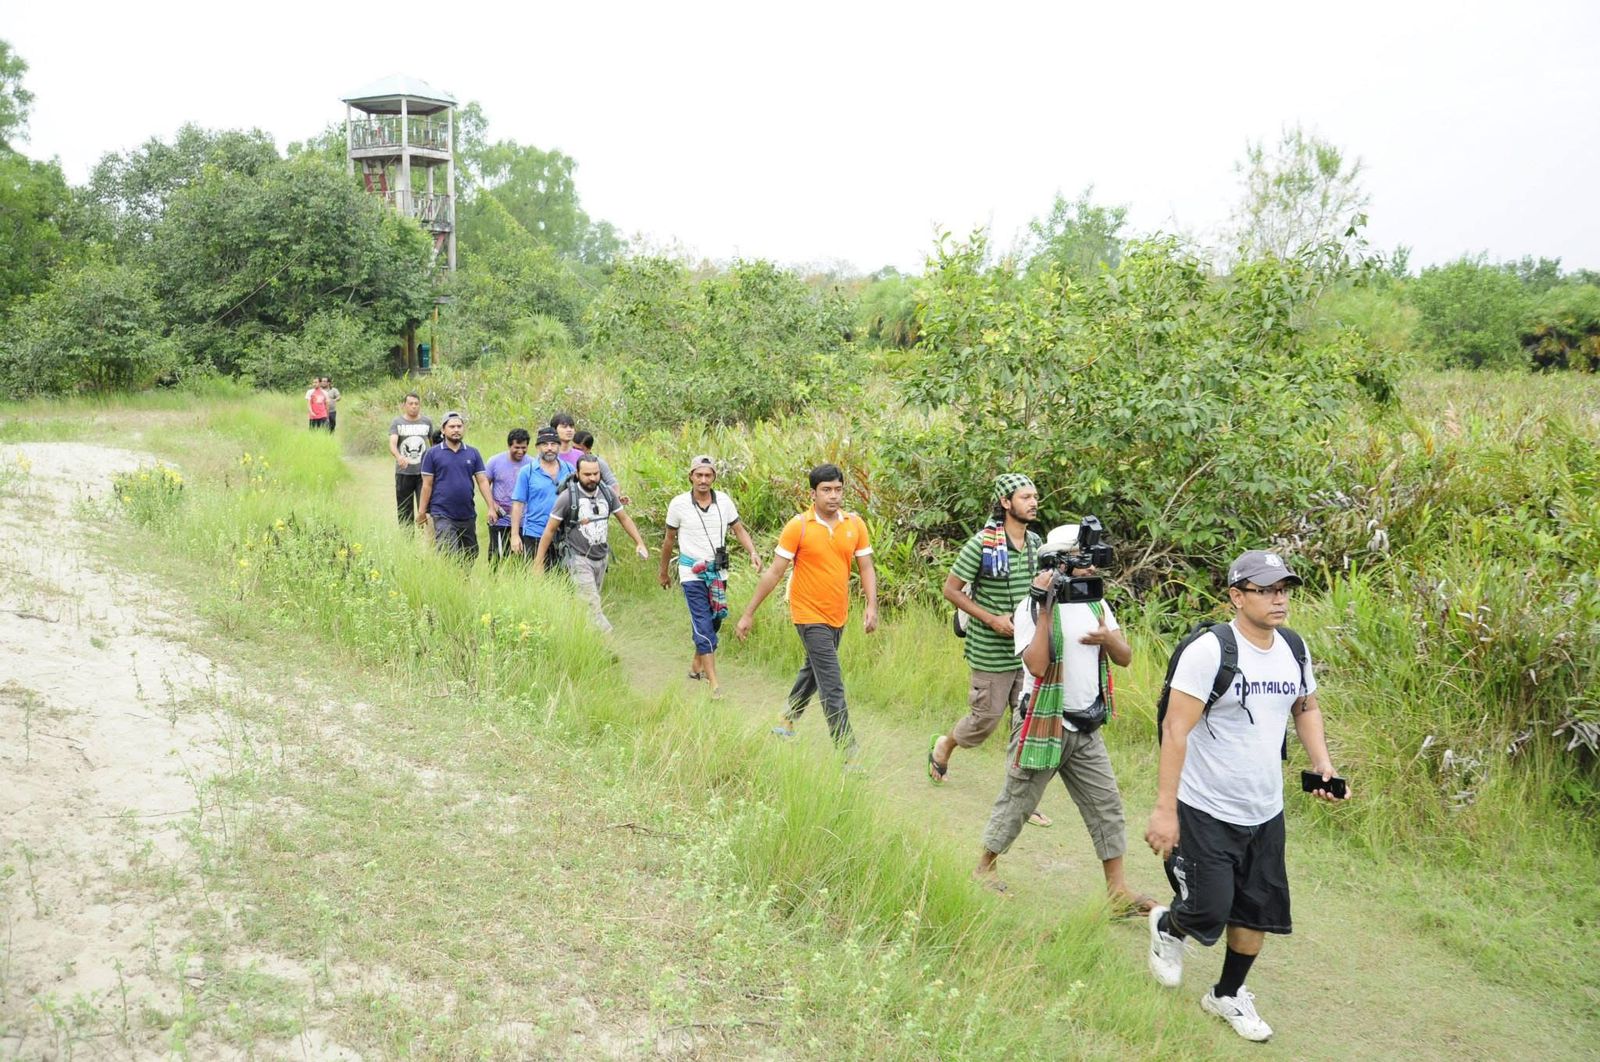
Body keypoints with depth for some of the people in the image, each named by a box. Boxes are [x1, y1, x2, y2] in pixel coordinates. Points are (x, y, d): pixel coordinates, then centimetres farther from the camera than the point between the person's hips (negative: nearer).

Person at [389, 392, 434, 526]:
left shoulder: (427, 422, 8)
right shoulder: (397, 422, 0)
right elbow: (392, 443, -15)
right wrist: (398, 456, -35)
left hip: (423, 472, 0)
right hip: (403, 473, 0)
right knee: (404, 511, 7)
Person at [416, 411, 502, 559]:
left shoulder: (473, 453, 7)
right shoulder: (433, 454, 0)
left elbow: (482, 481, 5)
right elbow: (427, 485, 1)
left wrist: (492, 507, -4)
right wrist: (422, 512, -2)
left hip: (468, 515, 4)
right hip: (442, 515, -4)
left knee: (470, 557, 11)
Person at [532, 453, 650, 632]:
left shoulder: (608, 493, 0)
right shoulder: (567, 497, -13)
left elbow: (624, 518, 14)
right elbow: (550, 530, -6)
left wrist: (640, 543, 3)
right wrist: (538, 563, -5)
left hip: (602, 558, 5)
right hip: (579, 558, -5)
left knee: (588, 603, 10)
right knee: (592, 606, -13)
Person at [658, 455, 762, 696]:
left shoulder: (724, 501, -2)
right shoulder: (679, 504, -8)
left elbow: (739, 530, 7)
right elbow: (669, 540, 4)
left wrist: (753, 552, -12)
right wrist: (663, 572, 13)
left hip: (718, 570, 4)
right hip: (692, 572, -4)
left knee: (714, 620, 12)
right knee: (703, 625, -11)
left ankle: (696, 665, 36)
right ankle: (714, 683, -14)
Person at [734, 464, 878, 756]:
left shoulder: (855, 524, -1)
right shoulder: (798, 526, -13)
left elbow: (866, 568, 4)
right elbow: (774, 572, -10)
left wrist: (872, 606, -11)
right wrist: (748, 613, -8)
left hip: (838, 616, 6)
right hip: (811, 616, -6)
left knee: (812, 672, 24)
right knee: (833, 688, -9)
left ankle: (787, 721, 46)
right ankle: (849, 753, -6)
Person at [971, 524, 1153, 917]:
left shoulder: (1096, 605, 6)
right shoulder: (1032, 609, -14)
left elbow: (1125, 659, 8)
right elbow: (1037, 666, -27)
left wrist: (1109, 638, -15)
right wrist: (1044, 609, -29)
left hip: (1087, 729, 6)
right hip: (1044, 726, -6)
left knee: (1107, 805, 5)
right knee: (1017, 802, 6)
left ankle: (1118, 891, 12)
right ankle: (984, 866, 25)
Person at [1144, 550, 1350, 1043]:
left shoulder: (1294, 650, 2)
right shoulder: (1209, 651, -19)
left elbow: (1306, 707, 20)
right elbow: (1176, 729, -20)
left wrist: (1323, 766, 5)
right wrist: (1165, 809, -22)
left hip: (1266, 814, 7)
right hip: (1206, 812, -6)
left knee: (1259, 912, 12)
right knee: (1208, 913, -6)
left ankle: (1228, 995, 35)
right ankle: (1167, 928, 30)